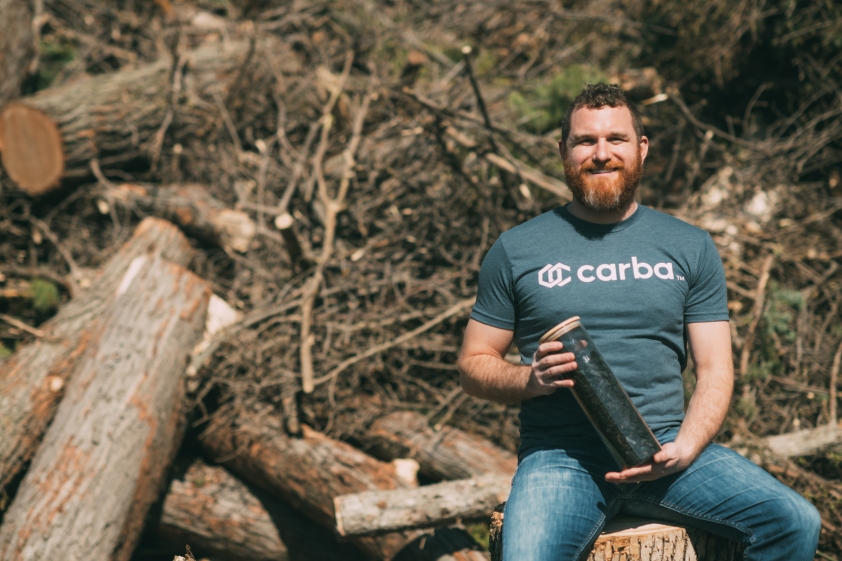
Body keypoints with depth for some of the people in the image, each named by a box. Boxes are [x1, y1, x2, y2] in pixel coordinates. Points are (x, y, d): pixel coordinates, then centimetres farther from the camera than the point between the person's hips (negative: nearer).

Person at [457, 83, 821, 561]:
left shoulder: (691, 247, 12)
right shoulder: (517, 251, 9)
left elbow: (715, 369, 9)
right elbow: (474, 364, 12)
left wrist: (682, 451, -10)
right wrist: (531, 378, -11)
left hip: (667, 446, 2)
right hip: (561, 454, -2)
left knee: (797, 523, -19)